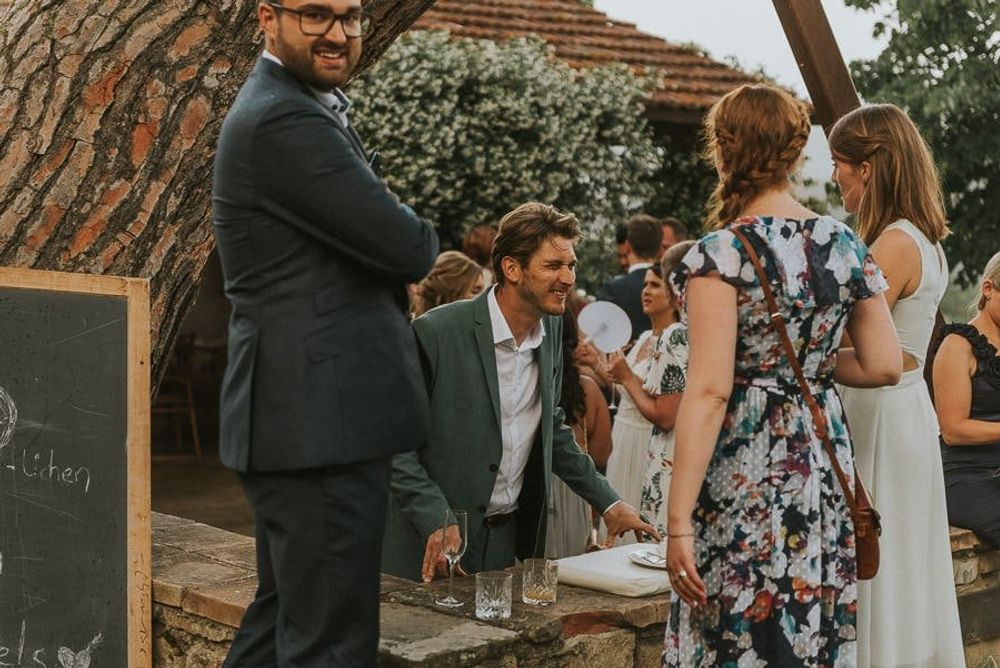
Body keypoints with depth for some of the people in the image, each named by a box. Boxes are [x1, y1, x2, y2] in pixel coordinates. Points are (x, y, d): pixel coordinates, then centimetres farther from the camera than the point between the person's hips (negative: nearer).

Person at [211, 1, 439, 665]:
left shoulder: (311, 108, 16)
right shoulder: (285, 123, -17)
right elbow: (408, 249, -18)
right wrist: (422, 234, 5)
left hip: (310, 417, 11)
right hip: (323, 421, -11)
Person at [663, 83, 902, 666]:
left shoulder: (721, 253, -12)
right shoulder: (845, 245, 4)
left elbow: (709, 391, -18)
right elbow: (884, 366, 5)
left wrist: (678, 520, -16)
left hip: (743, 471, -6)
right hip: (824, 464, 6)